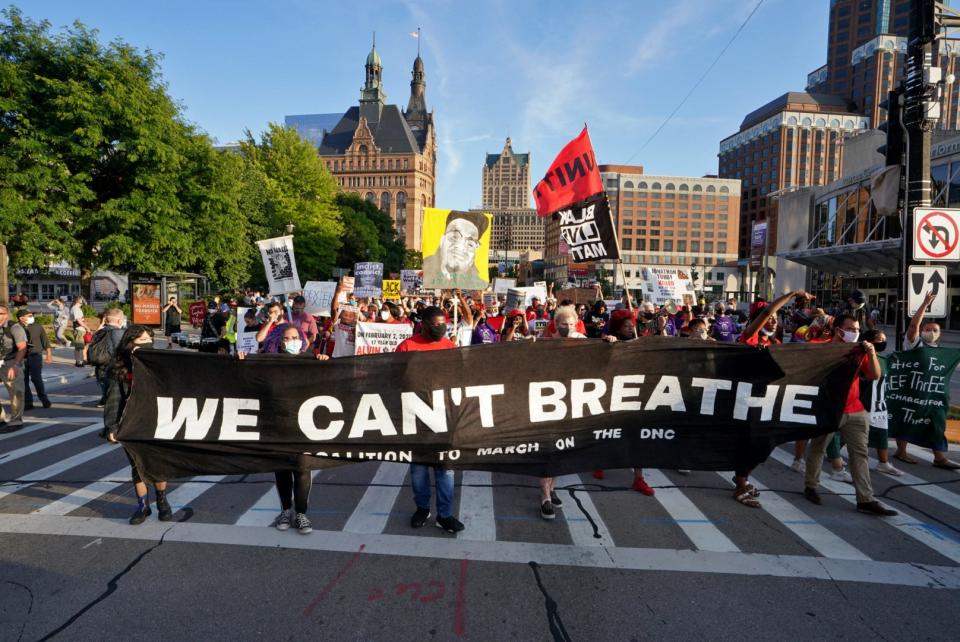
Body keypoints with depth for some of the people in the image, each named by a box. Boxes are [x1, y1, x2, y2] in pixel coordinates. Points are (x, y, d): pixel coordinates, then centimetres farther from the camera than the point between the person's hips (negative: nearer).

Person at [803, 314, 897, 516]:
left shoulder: (859, 351, 6)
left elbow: (875, 376, 0)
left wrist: (872, 354, -12)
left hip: (855, 411, 4)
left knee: (860, 453, 1)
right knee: (817, 448, 9)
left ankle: (866, 500, 3)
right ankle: (810, 486, 26)